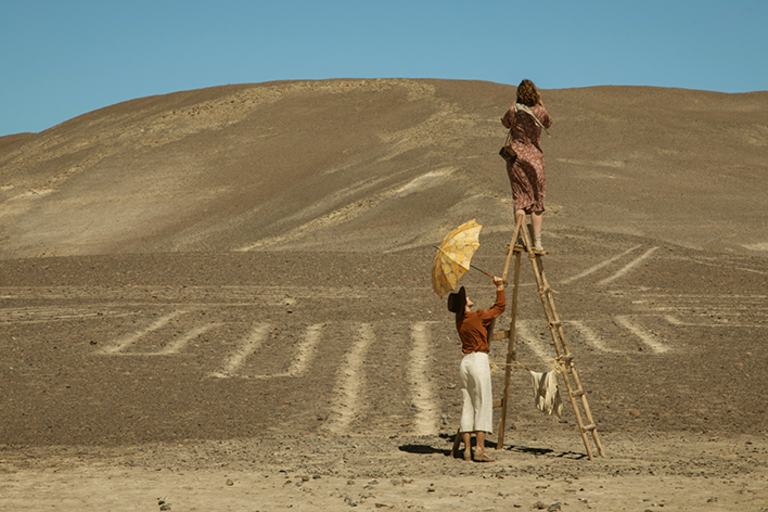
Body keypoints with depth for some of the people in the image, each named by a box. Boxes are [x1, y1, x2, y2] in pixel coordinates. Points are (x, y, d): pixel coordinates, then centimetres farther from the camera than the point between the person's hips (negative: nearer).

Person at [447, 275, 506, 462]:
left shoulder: (460, 321, 11)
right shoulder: (477, 317, -9)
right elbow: (500, 307, 1)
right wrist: (500, 287, 10)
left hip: (465, 362, 7)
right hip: (479, 361, -7)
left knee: (467, 406, 7)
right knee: (483, 405, -5)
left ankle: (467, 449, 4)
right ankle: (480, 448, -11)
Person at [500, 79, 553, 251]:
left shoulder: (514, 111, -10)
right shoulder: (540, 111, -10)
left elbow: (506, 124, 12)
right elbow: (548, 123, 13)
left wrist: (514, 103, 13)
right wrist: (541, 103, 13)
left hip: (516, 155, 0)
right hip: (535, 157, 0)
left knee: (520, 198, 5)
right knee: (537, 200, 7)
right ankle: (537, 241, 3)